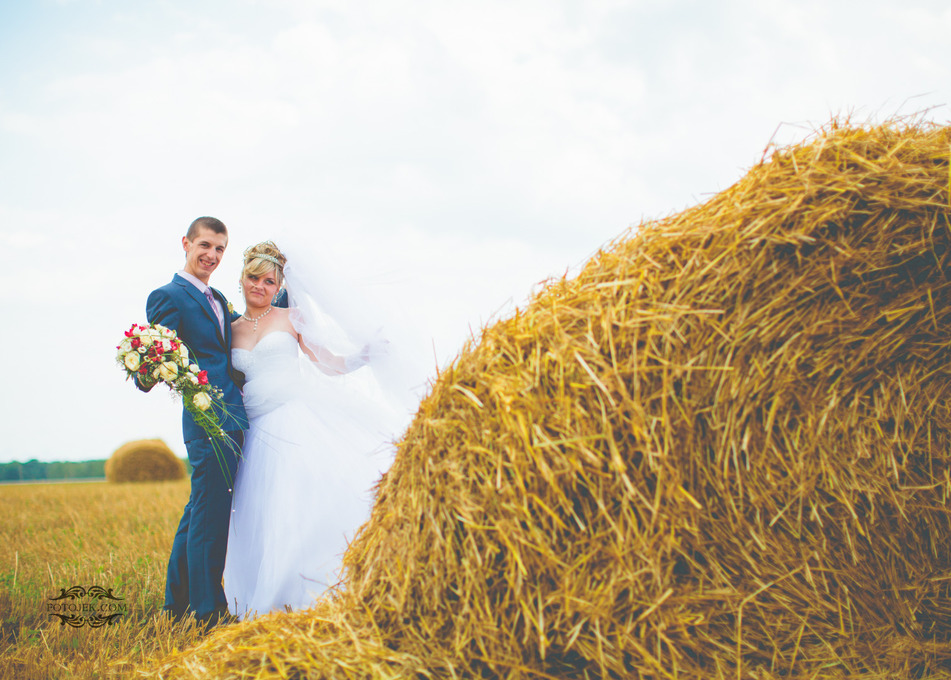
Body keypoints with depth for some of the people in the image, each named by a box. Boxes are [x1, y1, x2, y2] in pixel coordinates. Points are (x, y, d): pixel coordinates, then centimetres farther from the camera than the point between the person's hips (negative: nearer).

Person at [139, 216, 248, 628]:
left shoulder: (218, 300, 22)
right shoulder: (169, 297, -5)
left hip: (233, 420, 9)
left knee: (199, 513, 15)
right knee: (211, 516, -8)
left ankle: (177, 603, 24)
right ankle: (208, 610, -3)